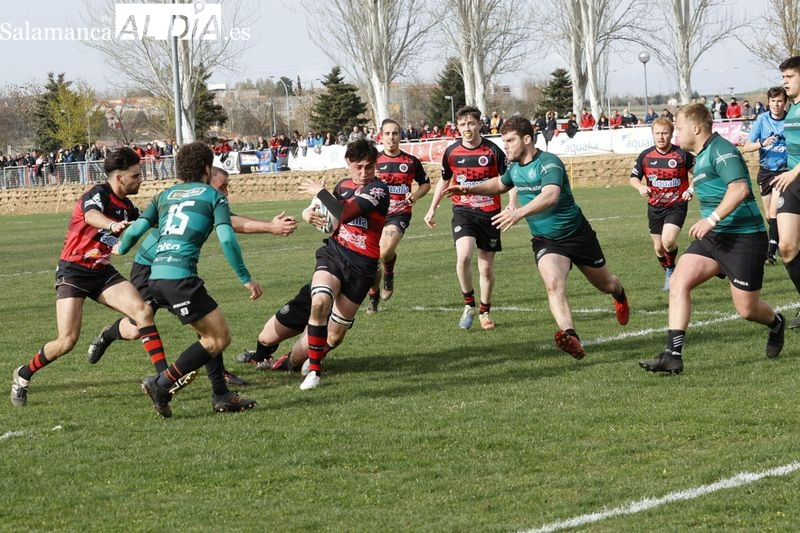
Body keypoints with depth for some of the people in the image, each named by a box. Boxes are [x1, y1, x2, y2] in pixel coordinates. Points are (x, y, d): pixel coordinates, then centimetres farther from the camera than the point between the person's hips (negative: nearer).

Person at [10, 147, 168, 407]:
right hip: (73, 271, -7)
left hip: (102, 272, 7)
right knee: (67, 341, -13)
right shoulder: (98, 194, -17)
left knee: (143, 311, -16)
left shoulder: (127, 207, 7)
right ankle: (23, 375, 13)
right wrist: (113, 225, -63)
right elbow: (92, 215, -42)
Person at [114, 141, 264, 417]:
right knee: (219, 338, -2)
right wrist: (246, 278, 0)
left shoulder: (165, 195, 21)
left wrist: (120, 249, 36)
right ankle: (162, 383, -8)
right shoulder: (213, 196, 7)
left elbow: (135, 230, 14)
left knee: (210, 332, 19)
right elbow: (226, 239, -6)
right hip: (180, 276, -7)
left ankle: (221, 395, 16)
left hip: (156, 275, 7)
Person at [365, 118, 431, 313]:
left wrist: (415, 196, -4)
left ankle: (389, 275, 5)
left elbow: (426, 184, 16)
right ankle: (374, 297, 22)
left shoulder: (411, 161, 4)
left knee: (385, 251, -28)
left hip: (399, 214, -2)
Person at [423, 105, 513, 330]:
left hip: (489, 212, 0)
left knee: (486, 267, 6)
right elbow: (444, 181, 17)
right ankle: (468, 305, -6)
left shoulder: (493, 151, -6)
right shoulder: (451, 152, 1)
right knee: (463, 256, -24)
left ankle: (484, 311, 26)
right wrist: (432, 208, 18)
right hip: (463, 210, 0)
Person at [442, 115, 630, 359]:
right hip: (545, 241, 4)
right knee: (553, 284, -27)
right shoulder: (515, 168, 1)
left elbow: (550, 195, -44)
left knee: (605, 284, 17)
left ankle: (619, 296, 56)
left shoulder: (549, 163, -24)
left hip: (577, 235, -4)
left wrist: (519, 213, -57)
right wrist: (470, 188, 10)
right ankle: (571, 337, -42)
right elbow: (500, 184, 26)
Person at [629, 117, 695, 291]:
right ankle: (669, 274, 36)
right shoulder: (645, 156, -2)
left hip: (677, 206, -4)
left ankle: (671, 268, 5)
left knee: (668, 241, -24)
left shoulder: (682, 154, -10)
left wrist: (691, 190, -15)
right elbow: (634, 178, 8)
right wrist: (641, 187, -14)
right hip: (654, 207, 4)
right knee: (659, 246, 11)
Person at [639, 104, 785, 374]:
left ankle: (776, 324, 37)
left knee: (746, 308, 1)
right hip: (713, 238, 9)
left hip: (743, 238, -9)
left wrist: (711, 219, -29)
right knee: (679, 282, -12)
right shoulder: (701, 156, 15)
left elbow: (740, 188, -28)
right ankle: (673, 355, -16)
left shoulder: (720, 150, -15)